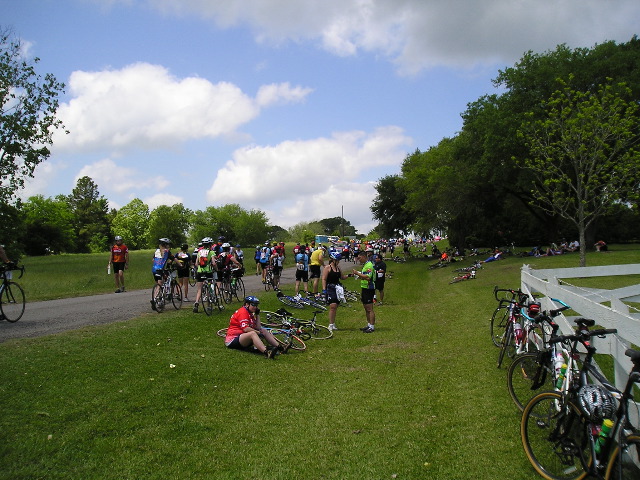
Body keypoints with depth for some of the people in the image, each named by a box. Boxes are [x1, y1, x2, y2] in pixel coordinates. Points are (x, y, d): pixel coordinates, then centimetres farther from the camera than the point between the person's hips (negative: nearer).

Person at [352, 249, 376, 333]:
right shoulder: (365, 265, 17)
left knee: (369, 309, -8)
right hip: (365, 289, 11)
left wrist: (358, 273, -24)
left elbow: (368, 277, -29)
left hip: (369, 289, -11)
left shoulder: (369, 265, -17)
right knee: (366, 308, 14)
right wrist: (358, 275, 11)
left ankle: (372, 327, -4)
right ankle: (369, 325, 22)